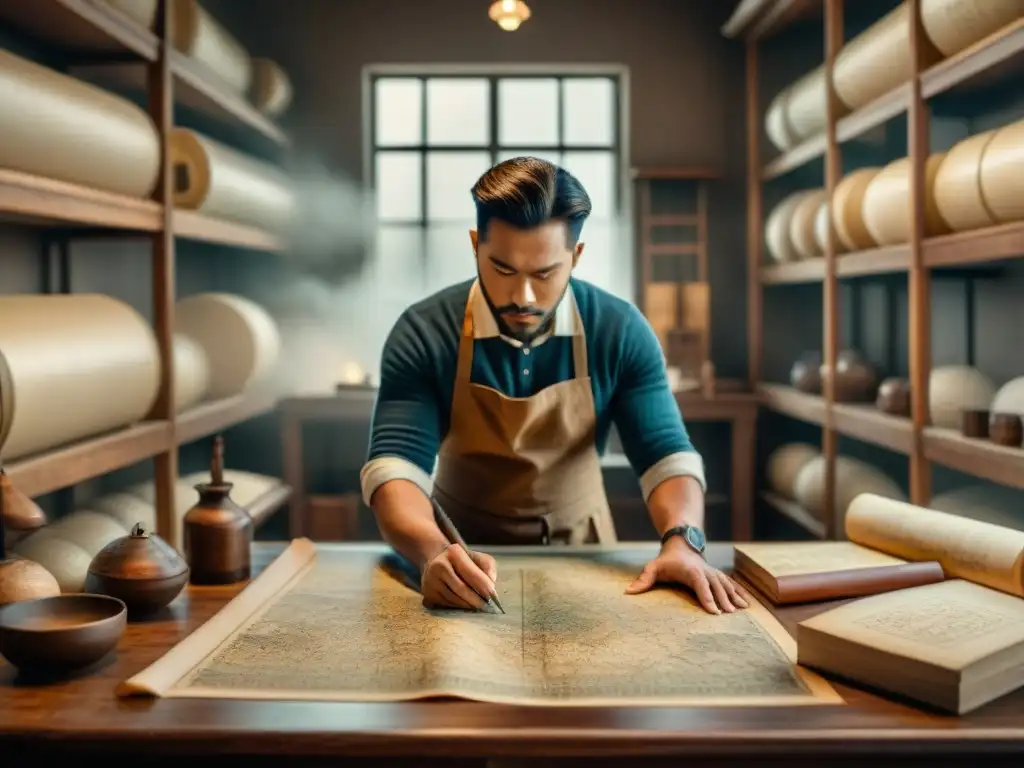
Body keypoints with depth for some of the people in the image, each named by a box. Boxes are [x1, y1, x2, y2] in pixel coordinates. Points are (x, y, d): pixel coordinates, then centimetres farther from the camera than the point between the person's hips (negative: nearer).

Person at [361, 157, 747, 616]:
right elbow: (393, 469, -22)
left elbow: (667, 455, -12)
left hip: (579, 550, 0)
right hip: (466, 558, 0)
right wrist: (434, 554, -42)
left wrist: (682, 542, -32)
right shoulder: (423, 335, -15)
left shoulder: (620, 332, -11)